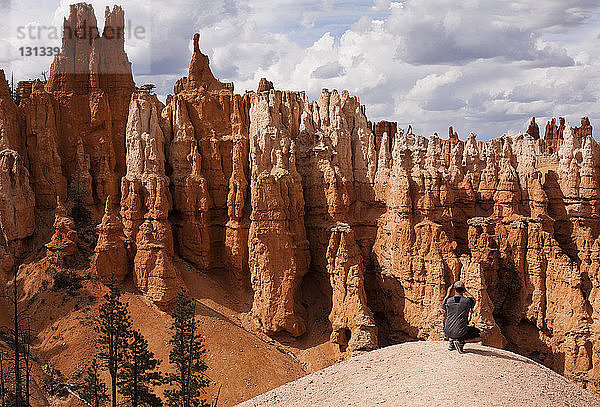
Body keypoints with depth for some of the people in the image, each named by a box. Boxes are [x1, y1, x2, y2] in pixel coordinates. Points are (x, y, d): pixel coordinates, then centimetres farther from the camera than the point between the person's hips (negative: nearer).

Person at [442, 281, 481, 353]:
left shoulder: (448, 301, 0)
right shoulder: (468, 301, -6)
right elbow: (473, 300, 20)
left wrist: (448, 293, 33)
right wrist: (466, 292, 27)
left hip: (448, 332, 3)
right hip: (461, 332, -3)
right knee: (480, 335, 18)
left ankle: (452, 343, 18)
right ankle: (461, 341, -3)